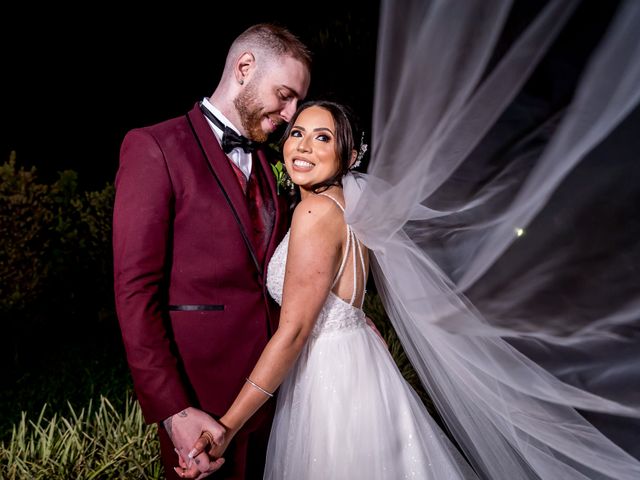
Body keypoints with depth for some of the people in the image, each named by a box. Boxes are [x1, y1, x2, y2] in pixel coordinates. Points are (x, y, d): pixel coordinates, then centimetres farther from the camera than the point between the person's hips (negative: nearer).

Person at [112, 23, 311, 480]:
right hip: (202, 398, -6)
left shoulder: (265, 163, 13)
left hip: (274, 387, 7)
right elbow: (135, 290, -15)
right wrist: (174, 411, -19)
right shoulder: (154, 147, -9)